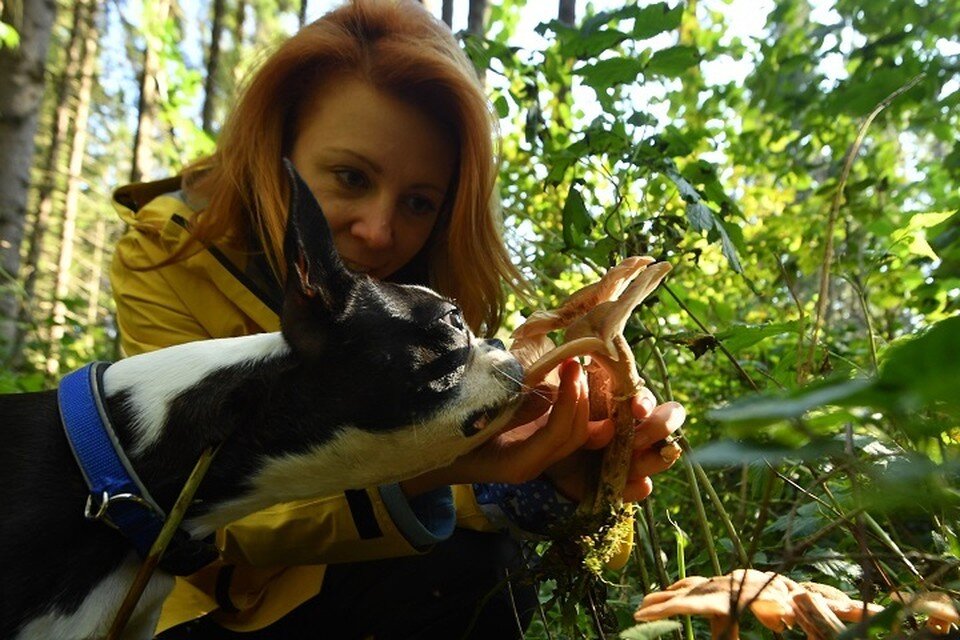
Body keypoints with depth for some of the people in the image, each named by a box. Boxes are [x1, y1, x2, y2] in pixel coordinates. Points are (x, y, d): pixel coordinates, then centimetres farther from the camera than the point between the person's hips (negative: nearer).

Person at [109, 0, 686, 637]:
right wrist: (438, 462, -42)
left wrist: (557, 470, -39)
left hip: (350, 582, 2)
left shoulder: (425, 281, -12)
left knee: (483, 568, -25)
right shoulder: (167, 259, -18)